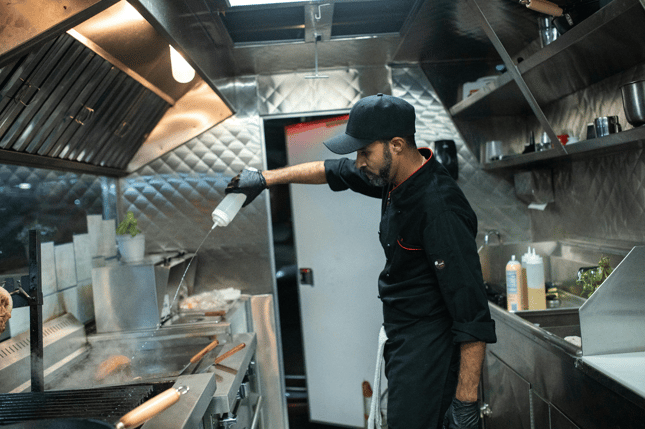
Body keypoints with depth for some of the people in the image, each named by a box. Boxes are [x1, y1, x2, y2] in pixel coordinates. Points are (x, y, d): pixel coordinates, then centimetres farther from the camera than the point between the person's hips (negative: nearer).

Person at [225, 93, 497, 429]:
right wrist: (264, 178, 20)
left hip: (428, 349, -9)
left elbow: (472, 312, -27)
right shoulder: (396, 177, 2)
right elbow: (331, 171, 18)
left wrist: (466, 401, -25)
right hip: (401, 338, 9)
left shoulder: (438, 206, -26)